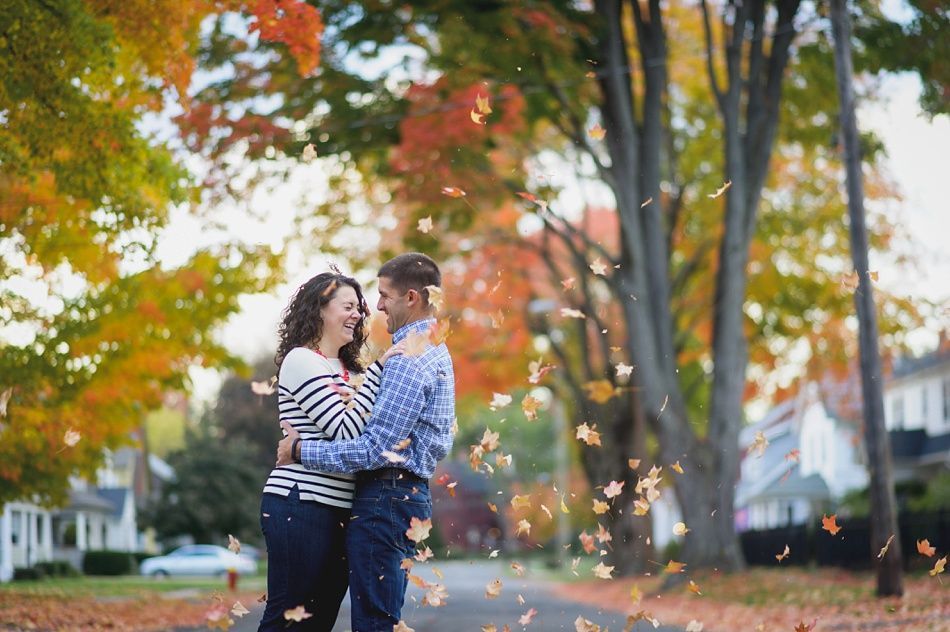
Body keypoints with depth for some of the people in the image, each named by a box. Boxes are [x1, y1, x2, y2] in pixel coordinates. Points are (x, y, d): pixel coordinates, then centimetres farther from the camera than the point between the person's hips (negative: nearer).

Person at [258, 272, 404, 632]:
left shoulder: (348, 370, 20)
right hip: (300, 506, -9)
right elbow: (346, 432, -15)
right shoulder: (301, 361, -7)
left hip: (337, 510, 9)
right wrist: (379, 370, -13)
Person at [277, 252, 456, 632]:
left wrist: (300, 451, -13)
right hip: (411, 493, 11)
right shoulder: (434, 351, 18)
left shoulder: (408, 358, -16)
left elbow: (377, 449, -21)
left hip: (386, 501, -11)